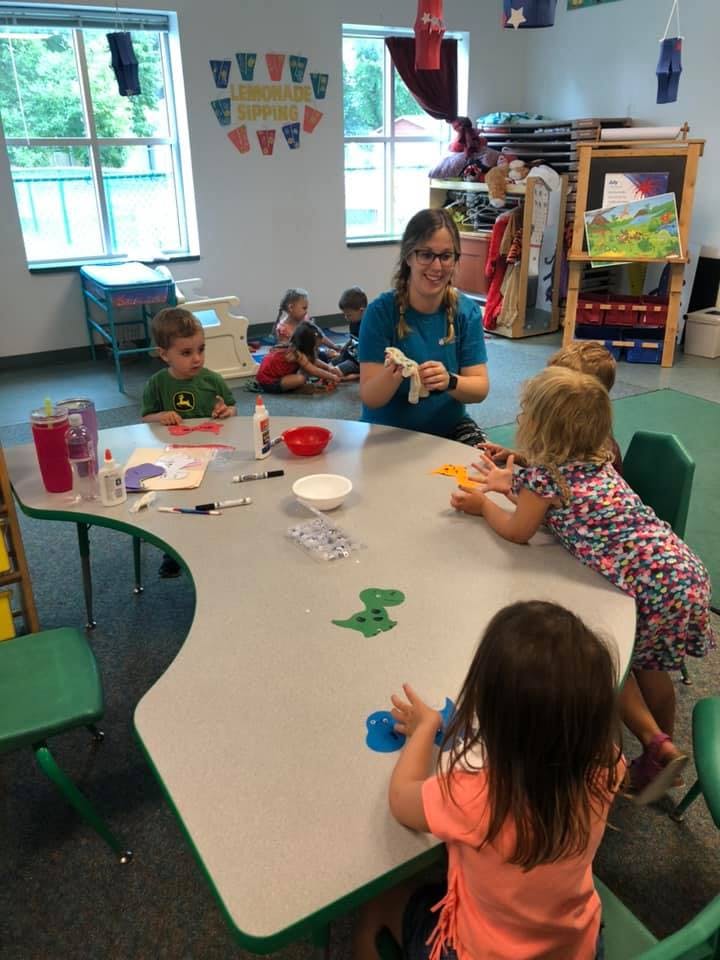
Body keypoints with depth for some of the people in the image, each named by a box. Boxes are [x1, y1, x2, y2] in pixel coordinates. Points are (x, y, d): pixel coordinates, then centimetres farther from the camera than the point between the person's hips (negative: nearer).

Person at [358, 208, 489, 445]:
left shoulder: (467, 311, -3)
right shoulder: (381, 311, -11)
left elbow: (480, 388, -5)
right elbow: (369, 398, -13)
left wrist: (449, 381, -27)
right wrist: (392, 375, -35)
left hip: (450, 426, 2)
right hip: (387, 431, -2)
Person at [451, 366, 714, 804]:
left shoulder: (543, 475, -12)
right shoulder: (596, 463, 11)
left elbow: (517, 531, 2)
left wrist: (483, 504, 17)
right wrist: (512, 481, 32)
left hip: (649, 585, -8)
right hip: (683, 567, 8)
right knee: (646, 663, 26)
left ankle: (657, 745, 17)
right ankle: (664, 751, 44)